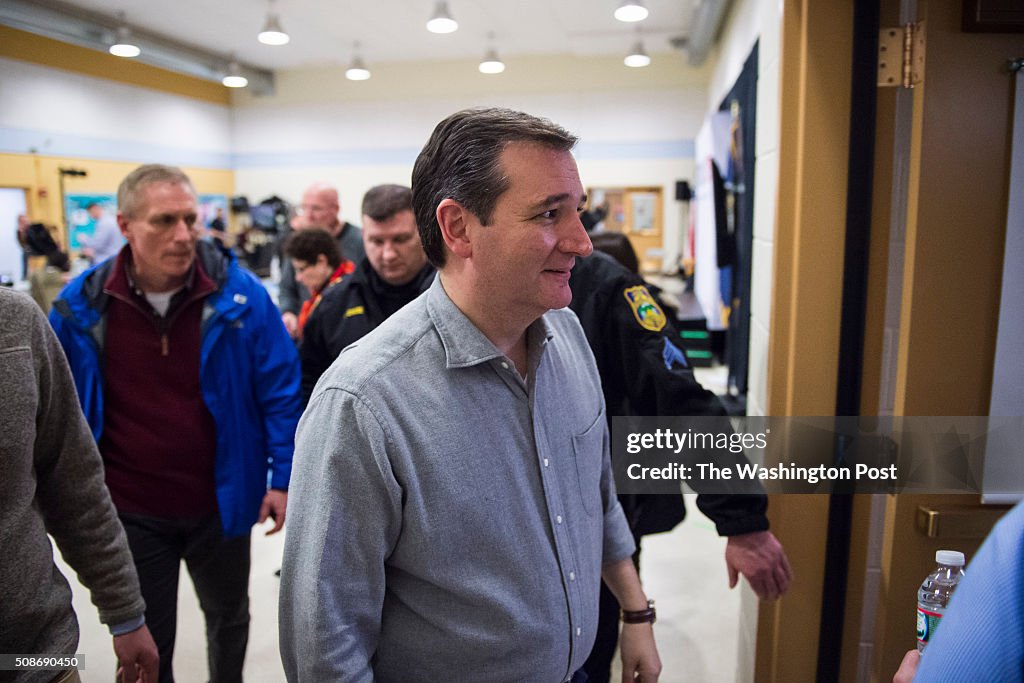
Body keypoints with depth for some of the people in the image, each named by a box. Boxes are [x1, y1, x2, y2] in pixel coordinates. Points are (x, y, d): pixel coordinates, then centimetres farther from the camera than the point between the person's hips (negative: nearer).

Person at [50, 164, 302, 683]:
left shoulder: (238, 294, -15)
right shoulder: (81, 306, -10)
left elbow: (280, 388, -8)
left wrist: (283, 476, -10)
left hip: (220, 503, 0)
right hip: (129, 513, 0)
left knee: (229, 617, 25)